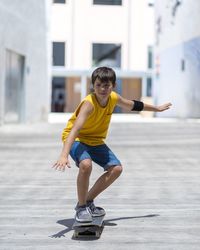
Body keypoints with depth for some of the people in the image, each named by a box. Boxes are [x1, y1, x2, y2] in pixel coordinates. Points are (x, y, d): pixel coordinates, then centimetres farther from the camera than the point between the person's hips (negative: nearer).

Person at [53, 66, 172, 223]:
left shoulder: (113, 98, -9)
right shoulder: (89, 103, -31)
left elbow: (133, 105, 13)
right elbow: (74, 129, -43)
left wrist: (157, 109, 27)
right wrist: (64, 155, -56)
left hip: (95, 141, 7)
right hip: (76, 139, -7)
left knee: (116, 168, -6)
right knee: (86, 164, -34)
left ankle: (88, 201, 9)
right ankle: (81, 207, -15)